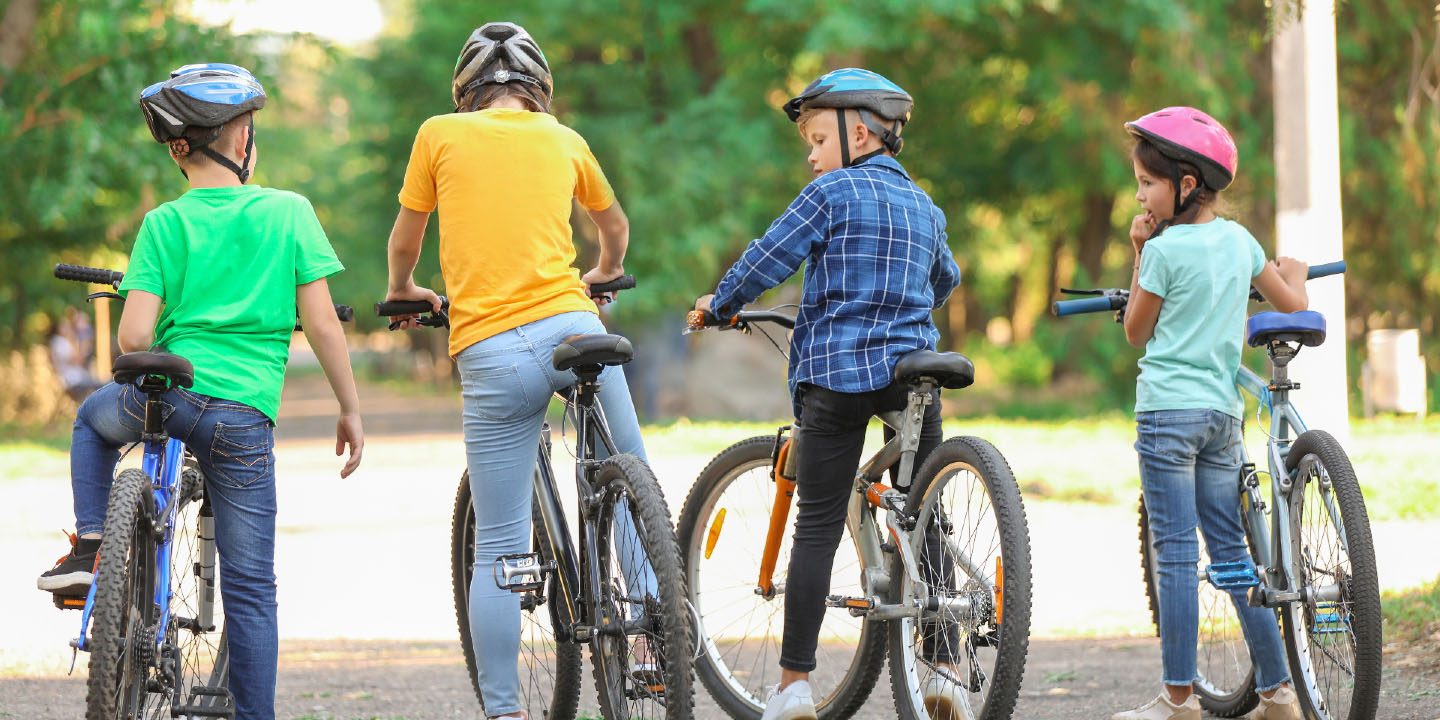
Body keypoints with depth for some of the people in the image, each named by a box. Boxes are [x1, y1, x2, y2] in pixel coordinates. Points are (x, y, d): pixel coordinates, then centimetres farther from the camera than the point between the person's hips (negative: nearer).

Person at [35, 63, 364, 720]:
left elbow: (134, 336, -5)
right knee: (250, 588, 7)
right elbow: (322, 324, -2)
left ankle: (91, 547, 20)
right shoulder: (289, 212, 1)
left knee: (93, 418, 36)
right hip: (245, 419, -1)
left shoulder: (164, 224, 2)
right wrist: (350, 409, 9)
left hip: (164, 391, 1)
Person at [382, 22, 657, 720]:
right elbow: (616, 228, 33)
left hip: (490, 354, -2)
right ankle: (653, 629, 19)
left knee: (498, 547, 1)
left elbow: (403, 243, 18)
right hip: (573, 327, 2)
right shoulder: (563, 140, 14)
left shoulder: (440, 134, 7)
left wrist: (402, 292, 40)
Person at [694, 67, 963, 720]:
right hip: (914, 372, 5)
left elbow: (767, 259, -5)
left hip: (837, 372, -5)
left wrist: (720, 302, 13)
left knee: (818, 528, -2)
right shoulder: (924, 206, 16)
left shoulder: (834, 192, -4)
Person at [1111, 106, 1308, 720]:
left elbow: (1136, 331, -1)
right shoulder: (1239, 239, 8)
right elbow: (1292, 302, 18)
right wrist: (1294, 269, 38)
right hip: (1225, 410, 7)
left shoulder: (1166, 248, -11)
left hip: (1169, 410, -7)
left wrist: (1139, 255, 2)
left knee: (1176, 553, -4)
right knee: (1230, 548, 11)